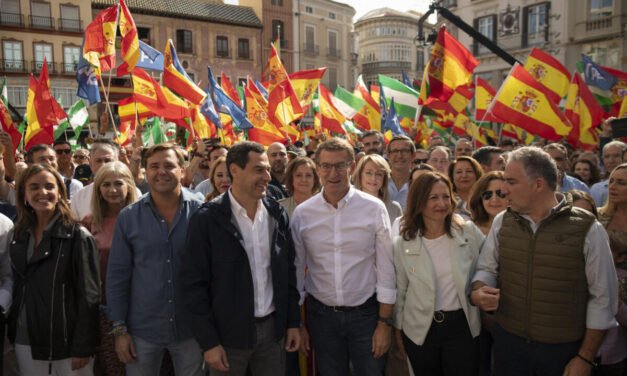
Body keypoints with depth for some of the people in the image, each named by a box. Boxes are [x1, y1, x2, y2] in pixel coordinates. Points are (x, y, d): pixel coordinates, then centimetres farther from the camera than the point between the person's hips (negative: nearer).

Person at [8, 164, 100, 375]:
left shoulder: (77, 236, -10)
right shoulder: (19, 236, 6)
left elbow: (89, 295, -12)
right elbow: (17, 288, 13)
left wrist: (83, 346, -15)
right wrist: (12, 332, 8)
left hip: (68, 342, -4)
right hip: (26, 342, 5)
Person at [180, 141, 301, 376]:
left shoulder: (277, 214, 1)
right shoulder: (208, 219, -12)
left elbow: (288, 270, 7)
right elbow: (194, 283, -10)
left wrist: (293, 322, 6)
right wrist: (208, 341, -11)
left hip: (272, 328, 4)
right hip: (228, 332, -3)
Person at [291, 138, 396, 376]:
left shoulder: (374, 208, -9)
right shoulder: (302, 213, -5)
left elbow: (386, 268, -5)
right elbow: (297, 270, 2)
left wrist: (384, 323, -5)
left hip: (366, 312, -1)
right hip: (321, 314, 2)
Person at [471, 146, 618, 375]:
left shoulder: (587, 228, -11)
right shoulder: (502, 222, -1)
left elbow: (602, 298, -7)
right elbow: (487, 268, 9)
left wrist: (585, 357, -5)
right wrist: (478, 292, -13)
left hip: (564, 348, -3)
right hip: (508, 340, 3)